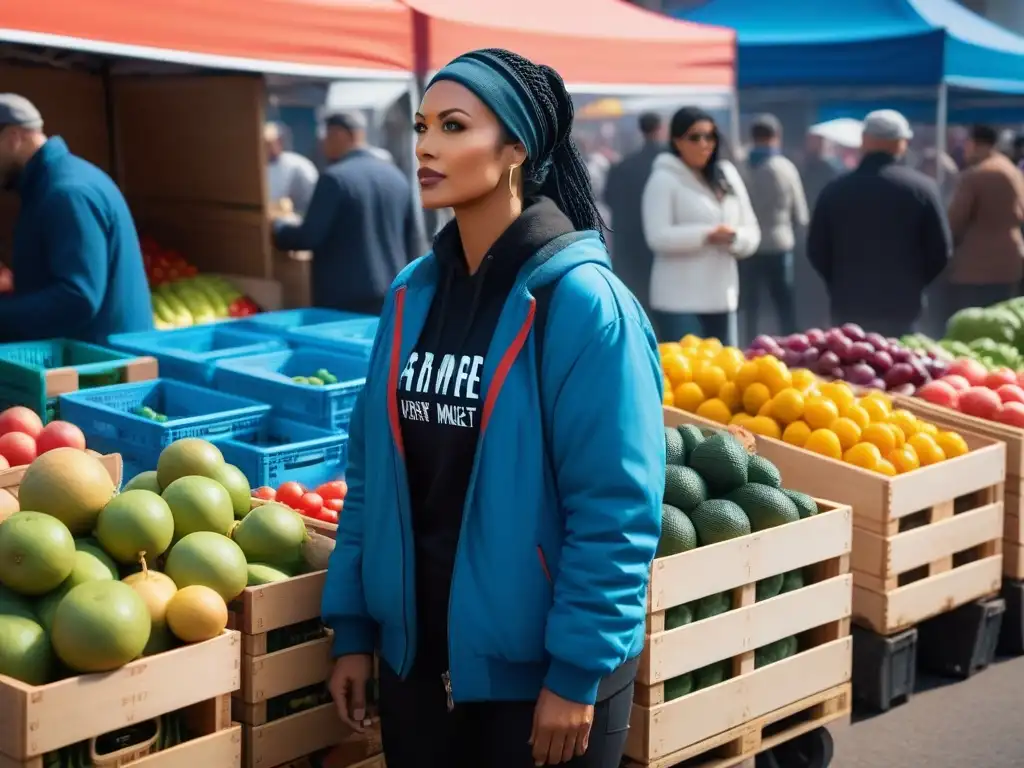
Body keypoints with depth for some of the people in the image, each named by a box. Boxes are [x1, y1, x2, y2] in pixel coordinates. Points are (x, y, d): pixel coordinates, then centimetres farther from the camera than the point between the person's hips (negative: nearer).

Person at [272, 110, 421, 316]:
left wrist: (277, 226, 5)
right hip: (391, 299, 7)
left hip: (345, 301, -7)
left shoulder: (335, 178, -10)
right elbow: (412, 240, 15)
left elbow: (309, 237, -14)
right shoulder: (396, 176, 12)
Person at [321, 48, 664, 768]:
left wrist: (577, 673, -17)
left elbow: (615, 509, -16)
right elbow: (372, 471, 8)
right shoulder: (413, 294, 3)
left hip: (539, 669, -5)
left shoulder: (580, 301, -15)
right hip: (416, 655, 6)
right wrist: (354, 627, 6)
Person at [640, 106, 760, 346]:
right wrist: (707, 235, -21)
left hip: (723, 296, 6)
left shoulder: (728, 175, 12)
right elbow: (658, 237, -16)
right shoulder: (664, 179, -6)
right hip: (679, 300, -6)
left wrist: (734, 237, -12)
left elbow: (752, 232, 11)